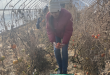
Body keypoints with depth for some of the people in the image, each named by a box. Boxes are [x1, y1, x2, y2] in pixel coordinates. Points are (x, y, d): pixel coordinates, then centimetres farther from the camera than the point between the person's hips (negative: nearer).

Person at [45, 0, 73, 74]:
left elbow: (69, 30, -27)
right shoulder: (48, 16, -24)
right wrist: (53, 41, -28)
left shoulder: (67, 15, -35)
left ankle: (64, 70, 10)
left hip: (65, 34, -3)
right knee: (56, 50, 3)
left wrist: (64, 42, -33)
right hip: (56, 34, 3)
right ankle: (60, 68, 24)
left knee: (64, 51, -4)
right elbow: (49, 29, -16)